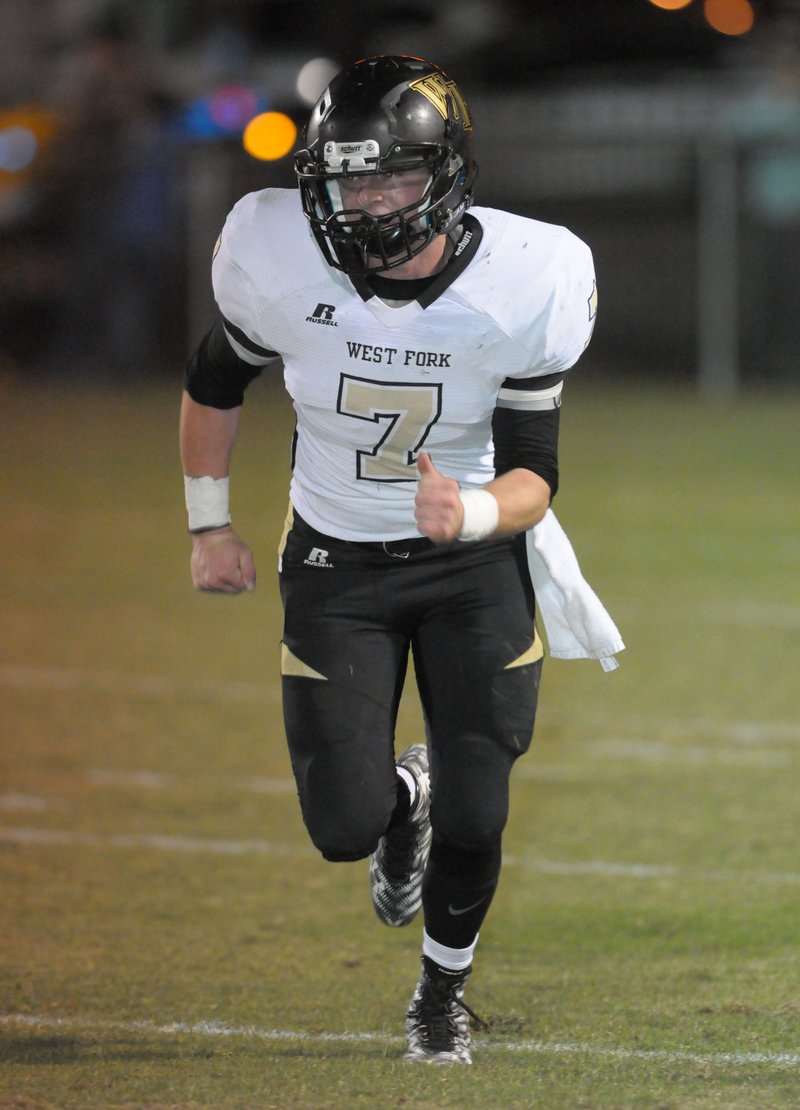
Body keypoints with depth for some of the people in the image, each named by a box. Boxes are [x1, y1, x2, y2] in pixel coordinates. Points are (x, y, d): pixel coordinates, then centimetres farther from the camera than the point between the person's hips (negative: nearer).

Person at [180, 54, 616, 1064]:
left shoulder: (526, 284, -23)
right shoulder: (280, 263, -22)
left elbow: (534, 474, -16)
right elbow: (213, 384, 0)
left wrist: (472, 513, -38)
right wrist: (209, 528, 6)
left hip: (475, 560, 0)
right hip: (336, 564, 1)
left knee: (474, 818, -1)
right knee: (346, 826, -4)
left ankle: (443, 990, 31)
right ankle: (401, 799, 36)